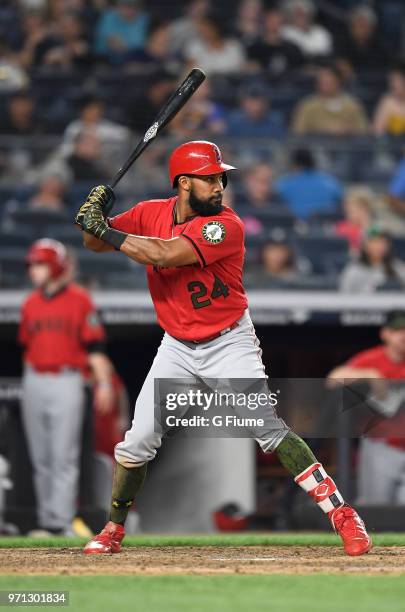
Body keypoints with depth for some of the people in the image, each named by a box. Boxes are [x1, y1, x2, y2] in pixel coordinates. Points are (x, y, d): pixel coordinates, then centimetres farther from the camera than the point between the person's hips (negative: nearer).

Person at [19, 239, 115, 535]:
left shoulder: (79, 299, -3)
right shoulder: (31, 303, 13)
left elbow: (94, 344, -6)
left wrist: (103, 382, -12)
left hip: (66, 383, -6)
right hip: (35, 383, 6)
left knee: (63, 456, -9)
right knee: (41, 458, 8)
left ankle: (61, 522, -12)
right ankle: (46, 521, 13)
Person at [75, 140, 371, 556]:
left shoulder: (225, 226, -22)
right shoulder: (150, 214, -4)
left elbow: (165, 255, -33)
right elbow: (95, 243, -1)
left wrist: (106, 230, -29)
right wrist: (95, 217, -23)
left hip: (229, 343, -4)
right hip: (177, 347, 4)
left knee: (268, 428, -15)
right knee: (138, 440, 1)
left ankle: (340, 512, -12)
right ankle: (113, 529, 19)